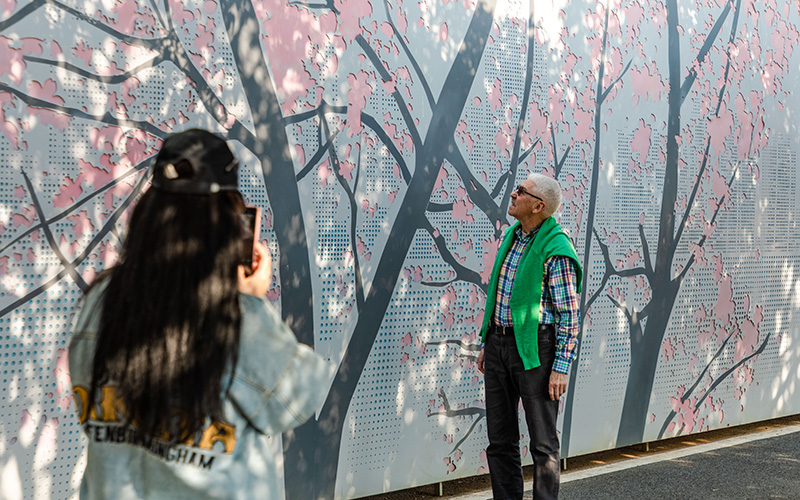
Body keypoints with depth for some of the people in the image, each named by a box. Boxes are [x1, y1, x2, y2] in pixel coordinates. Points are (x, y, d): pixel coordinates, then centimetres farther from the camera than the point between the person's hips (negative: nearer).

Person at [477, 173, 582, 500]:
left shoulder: (556, 251, -15)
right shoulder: (512, 235, 10)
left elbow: (569, 315, -14)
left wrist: (561, 368, -18)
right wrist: (487, 345, 18)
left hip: (535, 348, -8)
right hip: (500, 343, 8)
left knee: (542, 441, 1)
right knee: (500, 439, 11)